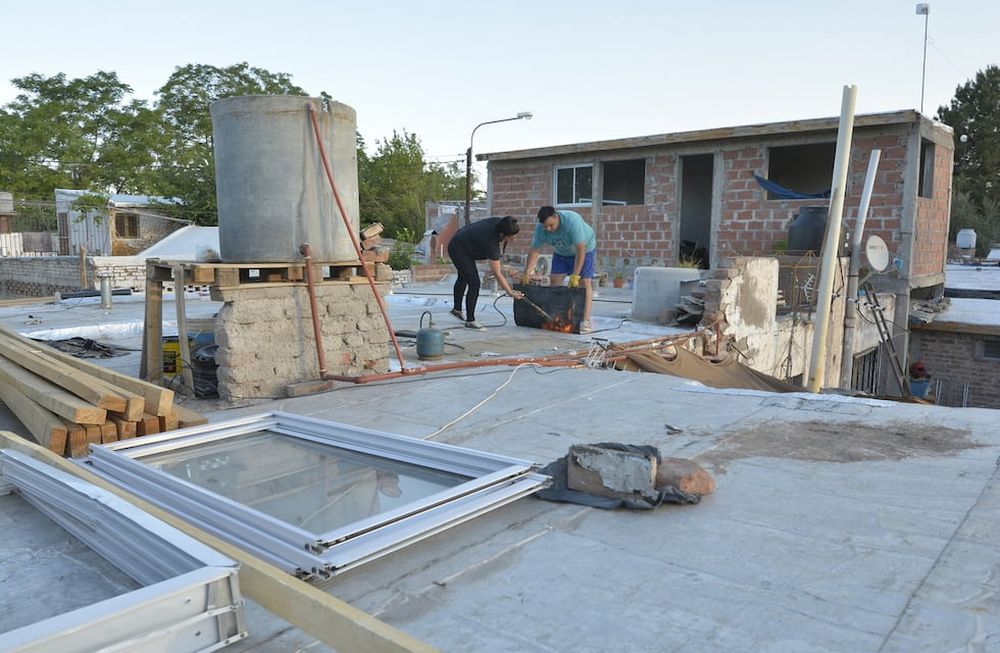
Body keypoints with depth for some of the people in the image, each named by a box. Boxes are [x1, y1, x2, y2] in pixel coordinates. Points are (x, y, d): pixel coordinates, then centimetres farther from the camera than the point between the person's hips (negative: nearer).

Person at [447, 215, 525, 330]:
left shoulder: (500, 223, -18)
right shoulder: (491, 242, -37)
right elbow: (497, 274, -32)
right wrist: (511, 293, -29)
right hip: (458, 250, -10)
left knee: (463, 278, 26)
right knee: (474, 283, -14)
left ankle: (457, 309, 46)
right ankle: (470, 320, -3)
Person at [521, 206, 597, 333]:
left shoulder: (572, 221, -38)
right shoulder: (540, 228, -22)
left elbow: (580, 251, -38)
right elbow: (534, 251, -14)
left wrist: (575, 275, -39)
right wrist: (526, 274, -20)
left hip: (585, 248, -5)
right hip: (561, 252, 5)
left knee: (585, 282, -16)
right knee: (554, 281, -3)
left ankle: (586, 320, -19)